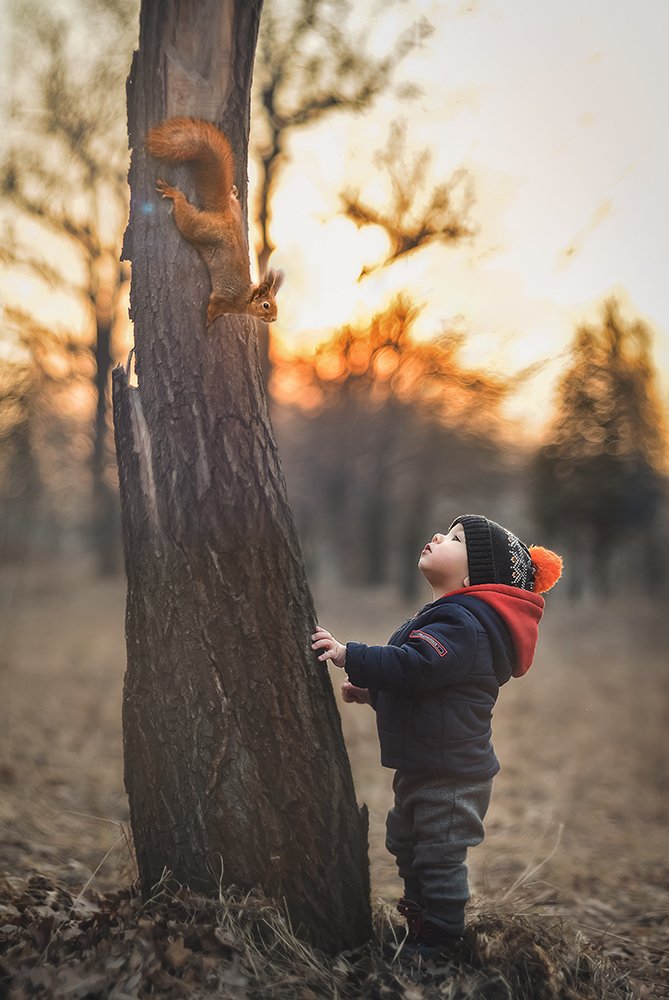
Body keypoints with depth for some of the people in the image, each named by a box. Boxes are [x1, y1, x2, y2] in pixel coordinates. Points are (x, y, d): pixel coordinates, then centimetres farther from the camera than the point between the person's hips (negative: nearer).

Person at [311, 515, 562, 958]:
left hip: (450, 776, -11)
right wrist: (371, 691, 12)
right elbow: (419, 681, 23)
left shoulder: (463, 622, -22)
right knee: (406, 843, 23)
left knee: (439, 856, 1)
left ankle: (439, 941, 17)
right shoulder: (454, 614, 14)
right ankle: (418, 917, 41)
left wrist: (348, 655, -36)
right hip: (422, 766, 11)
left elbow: (414, 666, -35)